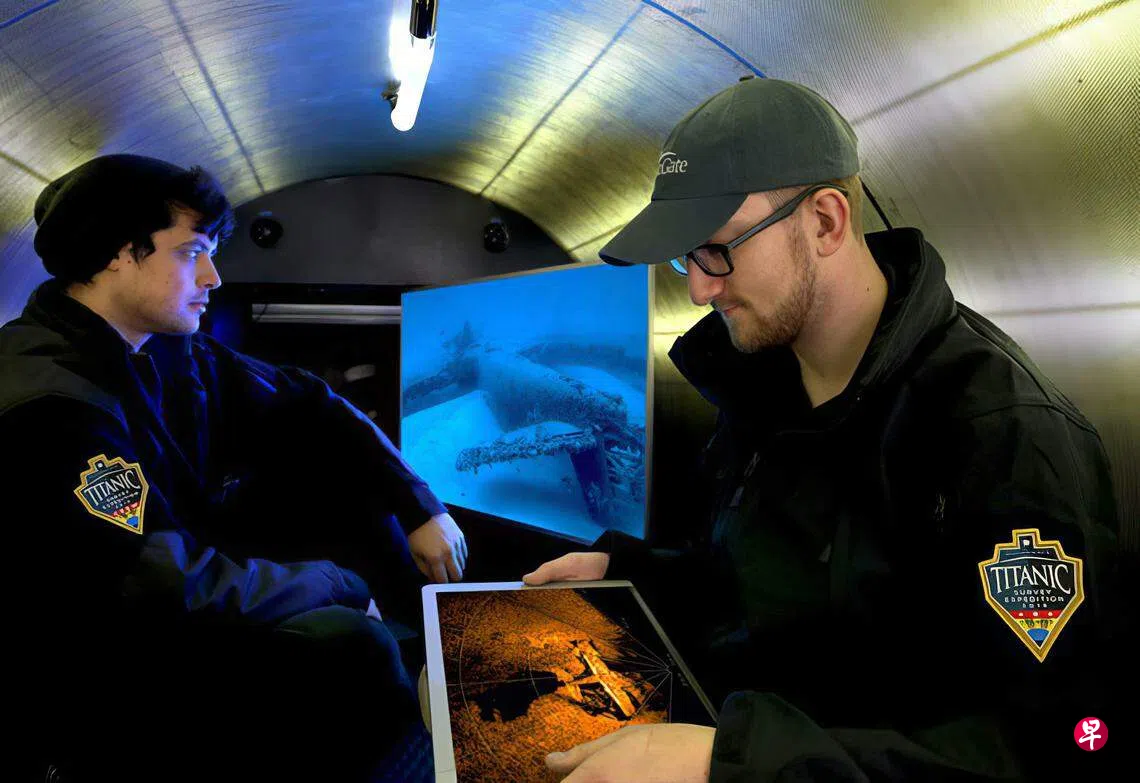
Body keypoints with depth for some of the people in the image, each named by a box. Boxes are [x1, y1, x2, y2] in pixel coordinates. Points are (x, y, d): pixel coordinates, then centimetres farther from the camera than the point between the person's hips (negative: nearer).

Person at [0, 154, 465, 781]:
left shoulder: (171, 348, -2)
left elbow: (302, 403, 6)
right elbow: (171, 588, -32)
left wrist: (420, 507, -2)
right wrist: (340, 582, -17)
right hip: (105, 677, -9)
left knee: (343, 469, 4)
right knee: (346, 644, -31)